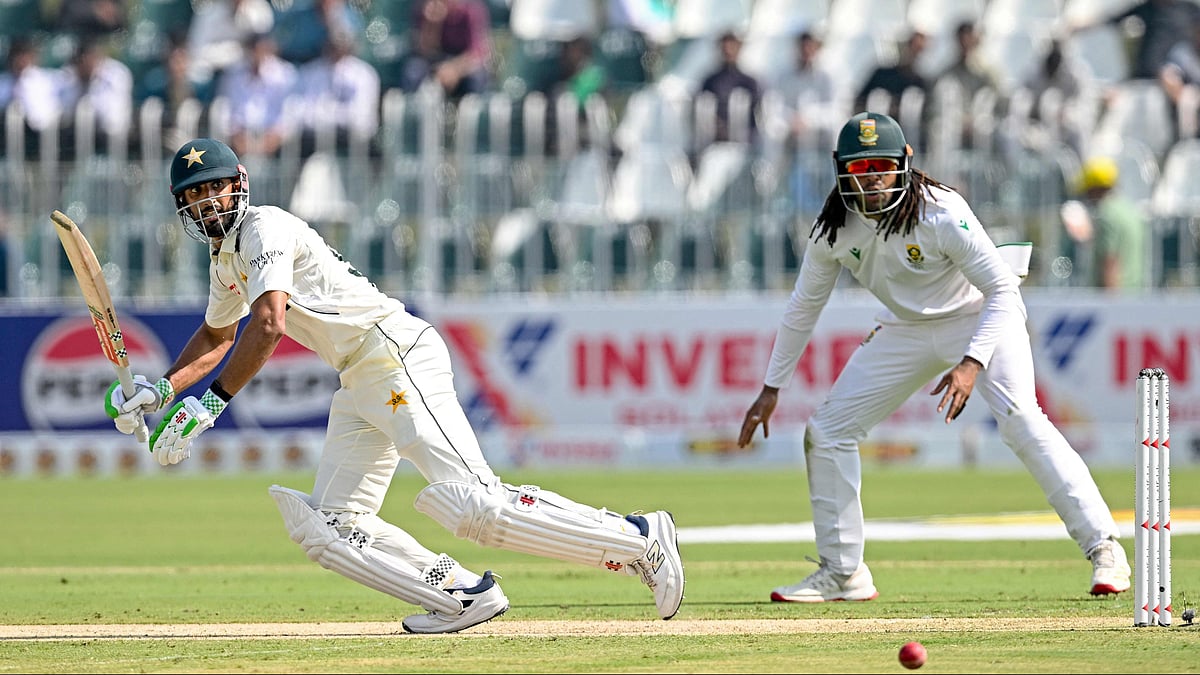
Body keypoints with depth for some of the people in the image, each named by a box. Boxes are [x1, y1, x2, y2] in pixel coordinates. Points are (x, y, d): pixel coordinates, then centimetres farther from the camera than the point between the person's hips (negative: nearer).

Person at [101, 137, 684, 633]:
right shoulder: (226, 258, 22)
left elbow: (268, 326, -24)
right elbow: (218, 334, 41)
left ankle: (640, 539, -17)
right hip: (360, 384, 10)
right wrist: (163, 388, 24)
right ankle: (461, 595, -2)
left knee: (474, 505, -22)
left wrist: (209, 404, -24)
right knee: (327, 526, 1)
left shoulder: (263, 229, -9)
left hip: (397, 355, -10)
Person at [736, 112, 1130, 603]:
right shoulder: (833, 231, -13)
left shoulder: (940, 213, -29)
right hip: (907, 331, 6)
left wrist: (972, 363, -41)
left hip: (981, 318, -6)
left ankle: (1104, 548, -25)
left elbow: (1003, 289, -28)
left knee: (1019, 419, -28)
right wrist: (771, 389, 4)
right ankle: (842, 573, 13)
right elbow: (804, 306, 3)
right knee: (827, 430, 0)